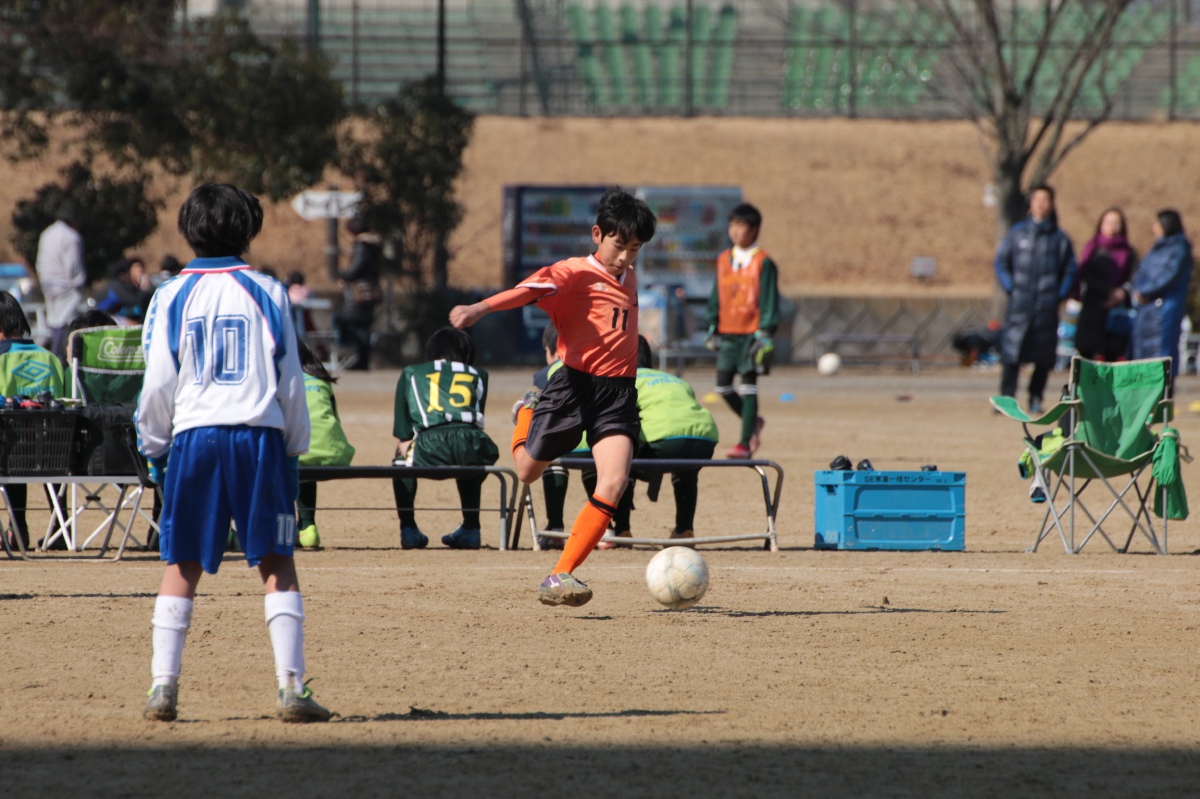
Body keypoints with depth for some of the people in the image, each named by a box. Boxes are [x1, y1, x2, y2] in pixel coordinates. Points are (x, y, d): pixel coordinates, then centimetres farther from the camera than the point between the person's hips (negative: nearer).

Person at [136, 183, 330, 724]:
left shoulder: (171, 297, 3)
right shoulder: (267, 294, 4)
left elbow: (158, 385, 2)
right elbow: (290, 381, 5)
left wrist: (154, 449, 13)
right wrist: (295, 449, 14)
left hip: (194, 436, 1)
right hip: (260, 435, -1)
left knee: (182, 565, 8)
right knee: (276, 563, 3)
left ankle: (163, 685, 2)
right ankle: (292, 688, -5)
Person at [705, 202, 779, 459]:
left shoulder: (763, 262, -6)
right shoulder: (724, 260, 10)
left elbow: (769, 300, -8)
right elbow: (716, 296, 15)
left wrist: (765, 332, -15)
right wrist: (712, 328, 11)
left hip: (751, 332, -6)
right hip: (727, 332, 6)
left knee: (748, 385, -5)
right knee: (723, 384, 4)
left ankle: (745, 443, -1)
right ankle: (752, 421, 28)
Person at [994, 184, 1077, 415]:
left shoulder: (1060, 238, 8)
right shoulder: (1017, 233, 8)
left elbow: (1070, 271, 11)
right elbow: (1000, 262, 10)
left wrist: (1060, 294, -1)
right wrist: (1010, 288, -2)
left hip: (1047, 307, 1)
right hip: (1020, 303, -1)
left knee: (1044, 356, 1)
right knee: (1011, 354, -8)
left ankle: (1036, 399, 10)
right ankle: (1006, 398, -7)